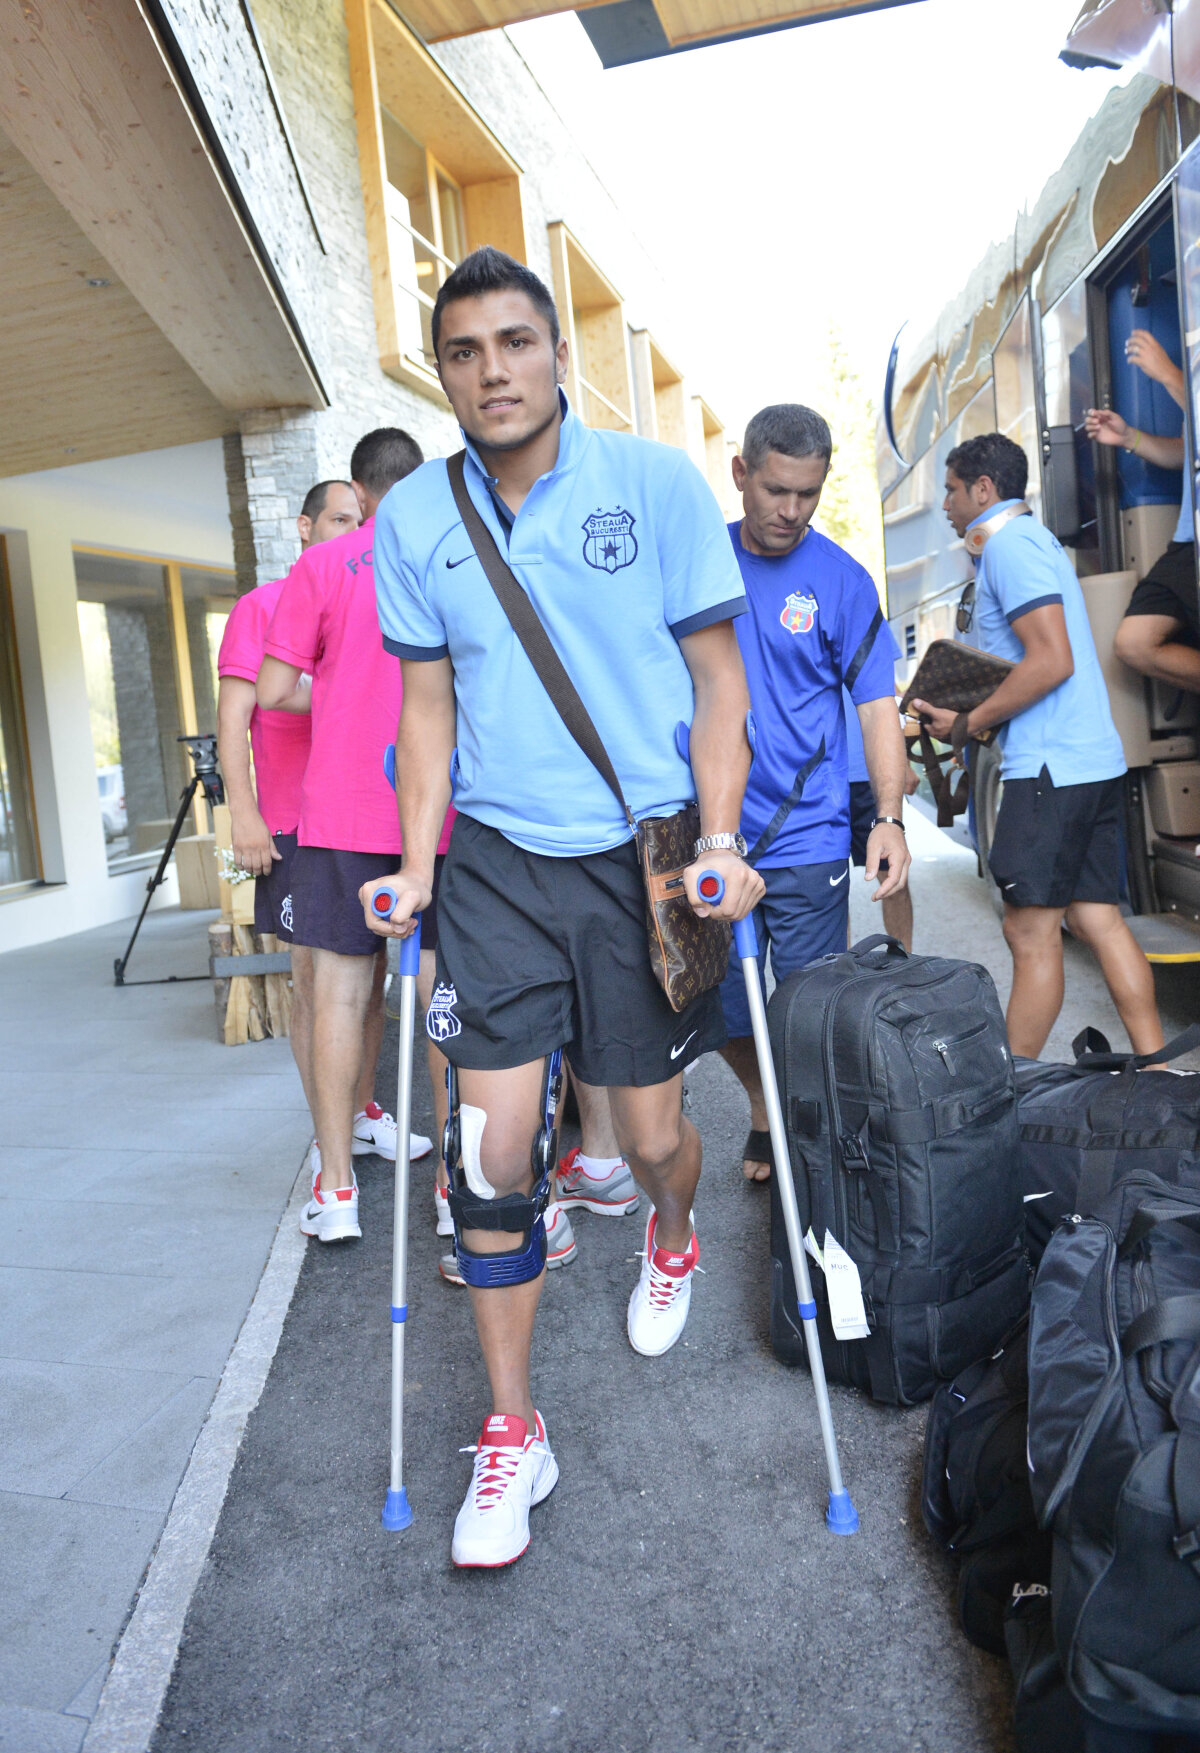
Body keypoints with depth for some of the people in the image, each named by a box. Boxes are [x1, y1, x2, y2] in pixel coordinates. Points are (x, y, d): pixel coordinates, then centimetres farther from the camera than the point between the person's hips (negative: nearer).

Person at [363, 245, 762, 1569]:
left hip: (644, 855, -1)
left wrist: (720, 846, -10)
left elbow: (716, 674, -1)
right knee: (493, 1149, -2)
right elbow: (429, 700, 8)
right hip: (496, 861, 2)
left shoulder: (658, 483, -5)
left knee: (650, 1134, 8)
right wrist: (416, 869, 1)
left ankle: (672, 1242, 48)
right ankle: (511, 1432, 17)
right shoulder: (412, 519, 2)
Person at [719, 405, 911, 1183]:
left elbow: (877, 702, -2)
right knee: (719, 1006, 12)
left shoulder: (842, 579, -2)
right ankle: (763, 1108, 40)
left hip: (807, 839, -2)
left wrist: (889, 816, -13)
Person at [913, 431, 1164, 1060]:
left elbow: (1052, 660, -20)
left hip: (1051, 766, -10)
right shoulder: (1031, 540, 23)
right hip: (1093, 760, 10)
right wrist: (966, 710, 19)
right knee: (1097, 919, 9)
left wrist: (967, 723, -11)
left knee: (1031, 932, -4)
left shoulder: (1010, 543, -9)